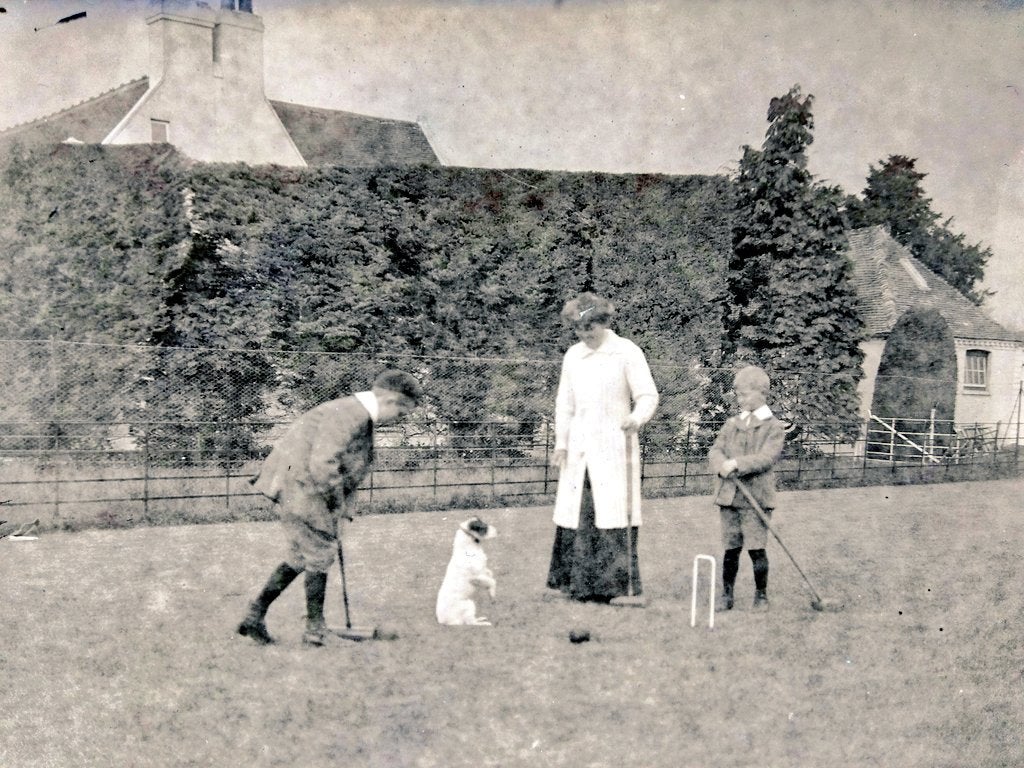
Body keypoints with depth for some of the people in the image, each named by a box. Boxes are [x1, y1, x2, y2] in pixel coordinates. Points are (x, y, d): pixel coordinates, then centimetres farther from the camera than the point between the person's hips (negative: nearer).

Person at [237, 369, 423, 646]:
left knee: (300, 556, 16)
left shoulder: (361, 416, 13)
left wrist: (341, 505, 13)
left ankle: (254, 617, 20)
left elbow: (346, 466, 22)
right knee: (320, 553, -1)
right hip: (298, 486, -11)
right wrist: (338, 502, -14)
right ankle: (315, 629, 11)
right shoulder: (349, 415, -21)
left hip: (295, 488, 11)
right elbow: (322, 465, -28)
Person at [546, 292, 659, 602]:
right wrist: (560, 443, 12)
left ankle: (618, 585, -3)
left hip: (615, 446, -5)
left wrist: (637, 417, -25)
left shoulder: (627, 353, -3)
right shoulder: (572, 356, 12)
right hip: (579, 448, 5)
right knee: (577, 514, 2)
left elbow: (647, 395, -5)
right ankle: (578, 584, 10)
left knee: (613, 515, -9)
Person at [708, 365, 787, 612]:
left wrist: (737, 464, -25)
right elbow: (715, 450, 6)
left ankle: (761, 595, 10)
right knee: (730, 548, 8)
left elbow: (767, 457, -15)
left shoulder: (774, 427, -1)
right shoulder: (732, 424, 13)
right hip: (728, 496, 4)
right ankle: (726, 594, 16)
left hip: (757, 498, -4)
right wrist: (722, 465, -17)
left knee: (756, 547, -4)